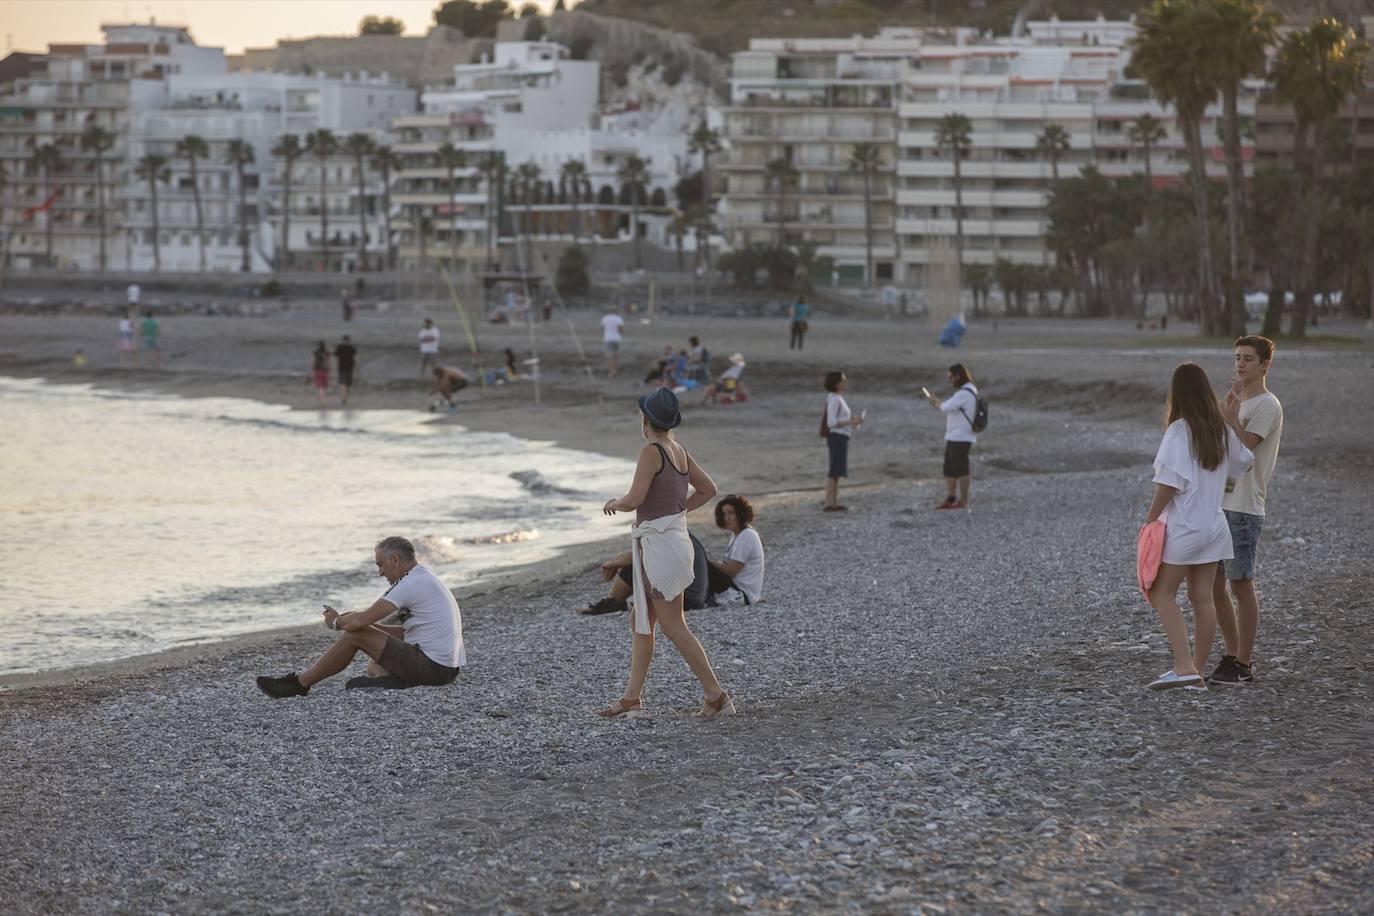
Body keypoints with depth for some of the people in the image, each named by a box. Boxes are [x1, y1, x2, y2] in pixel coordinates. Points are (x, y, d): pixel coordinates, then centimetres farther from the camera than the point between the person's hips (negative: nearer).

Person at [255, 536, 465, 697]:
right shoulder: (427, 579, 18)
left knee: (355, 634, -6)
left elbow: (360, 621, -16)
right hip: (448, 669, 10)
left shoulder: (411, 584, -14)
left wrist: (336, 622, 6)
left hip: (432, 667, -10)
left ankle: (299, 684, 5)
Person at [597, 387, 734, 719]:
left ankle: (716, 695, -2)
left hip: (660, 545, -9)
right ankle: (632, 698, 20)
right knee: (640, 622, 15)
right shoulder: (679, 450, 9)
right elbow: (707, 489, 19)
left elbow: (634, 500, -22)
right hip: (674, 538, 9)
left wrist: (613, 503, -1)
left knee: (673, 627, -3)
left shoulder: (652, 452, -16)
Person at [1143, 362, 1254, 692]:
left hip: (1183, 527, -7)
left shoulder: (1180, 430, -15)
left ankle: (1184, 667, -14)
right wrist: (1233, 420, 26)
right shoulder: (1222, 430, 5)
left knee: (1162, 593, -2)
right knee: (1203, 598, 9)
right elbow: (1244, 458, 23)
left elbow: (1169, 482, -19)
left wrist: (1150, 519, -10)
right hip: (1214, 525, 7)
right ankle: (1196, 672, 13)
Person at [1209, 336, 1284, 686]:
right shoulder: (1240, 404, 20)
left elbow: (1242, 446, -20)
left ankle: (1243, 666, 2)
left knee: (1241, 585, -4)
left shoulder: (1267, 406, -8)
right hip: (1220, 506, 9)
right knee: (1213, 584, 9)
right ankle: (1233, 655, 19)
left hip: (1244, 509, -9)